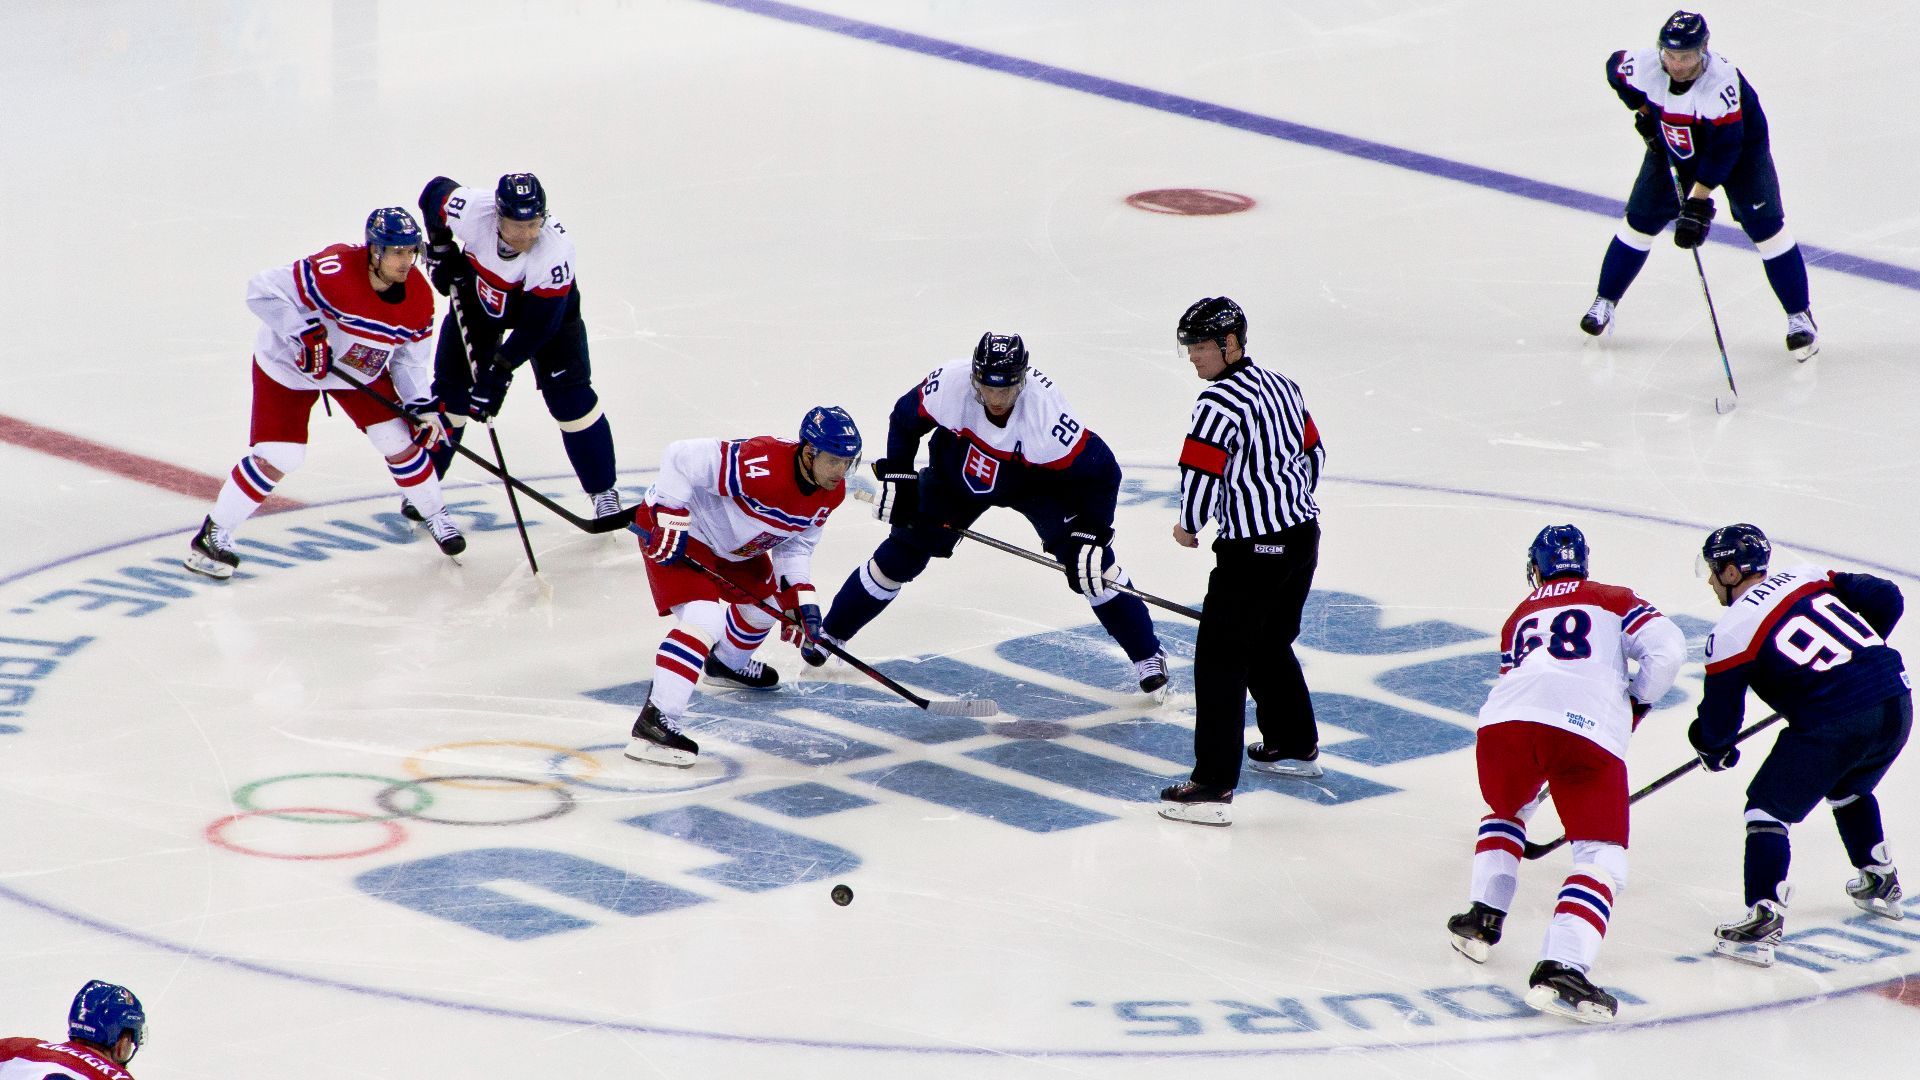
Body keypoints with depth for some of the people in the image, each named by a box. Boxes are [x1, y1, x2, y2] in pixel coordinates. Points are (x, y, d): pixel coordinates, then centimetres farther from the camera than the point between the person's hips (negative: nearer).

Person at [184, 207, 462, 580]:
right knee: (276, 459, -11)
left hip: (362, 370, 6)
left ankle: (435, 515, 29)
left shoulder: (419, 298, -15)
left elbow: (410, 359, -1)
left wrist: (425, 406, -12)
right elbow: (263, 290, -34)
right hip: (288, 366, -5)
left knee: (401, 442, 3)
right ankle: (213, 535, 4)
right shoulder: (336, 270, -36)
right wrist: (305, 335, -38)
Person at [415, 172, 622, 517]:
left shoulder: (556, 249, -40)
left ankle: (603, 492, 4)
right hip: (478, 293, 2)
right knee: (452, 389, 1)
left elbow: (539, 324, -35)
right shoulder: (472, 209, -34)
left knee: (569, 394, -10)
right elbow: (435, 192, -10)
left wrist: (500, 369, -37)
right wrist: (441, 251, -8)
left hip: (546, 302, -2)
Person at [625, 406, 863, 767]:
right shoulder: (760, 465, -37)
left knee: (765, 602, 25)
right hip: (680, 533, -9)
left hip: (733, 544, 9)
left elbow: (796, 545, 6)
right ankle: (653, 725, -28)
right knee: (703, 619, -25)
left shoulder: (829, 493, -9)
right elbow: (681, 458, -33)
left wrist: (800, 598, -5)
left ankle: (727, 665, 57)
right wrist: (670, 521, -31)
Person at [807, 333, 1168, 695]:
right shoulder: (950, 383, -32)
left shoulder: (1047, 410, -38)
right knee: (902, 553, 1)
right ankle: (830, 633, 21)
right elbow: (905, 417, -10)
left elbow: (1101, 471, -29)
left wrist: (1091, 537, -31)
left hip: (1035, 481, -2)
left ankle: (1147, 655, 0)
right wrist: (896, 478, -8)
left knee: (1089, 560, -14)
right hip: (957, 473, 2)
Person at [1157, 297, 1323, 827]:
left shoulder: (1220, 401, -17)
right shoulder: (1282, 386, 11)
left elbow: (1201, 473, -21)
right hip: (1303, 536, 9)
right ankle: (1295, 747, 41)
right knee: (1270, 645, 27)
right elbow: (1313, 454, 20)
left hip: (1254, 550, -9)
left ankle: (1214, 787, -10)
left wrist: (1188, 527, -2)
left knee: (1220, 658, -6)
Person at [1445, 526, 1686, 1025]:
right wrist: (1637, 701, 25)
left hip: (1505, 721, 3)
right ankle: (1559, 968, -22)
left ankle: (1483, 918, 24)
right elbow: (1666, 648, 9)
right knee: (1602, 857, 0)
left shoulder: (1520, 618, 35)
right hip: (1591, 732, -3)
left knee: (1506, 811, 36)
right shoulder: (1614, 600, 25)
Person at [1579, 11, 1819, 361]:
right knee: (1640, 222, 3)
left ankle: (1799, 315, 1)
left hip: (1740, 146, -4)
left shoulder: (1721, 80, -39)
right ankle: (1605, 301, 21)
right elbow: (1615, 68, 0)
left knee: (1766, 227, -11)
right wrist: (1644, 111, 0)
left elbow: (1724, 148, -36)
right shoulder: (1644, 65, -26)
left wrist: (1698, 201, -36)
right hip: (1672, 147, 4)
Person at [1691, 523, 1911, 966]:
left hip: (1832, 725, -7)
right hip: (1896, 704, 7)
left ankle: (1763, 921, -9)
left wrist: (1713, 749, 25)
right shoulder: (1810, 578, 14)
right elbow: (1887, 599, 16)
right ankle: (1881, 884, 46)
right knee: (1848, 791, 35)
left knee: (1767, 809, 4)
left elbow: (1719, 720, 2)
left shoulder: (1732, 631, -2)